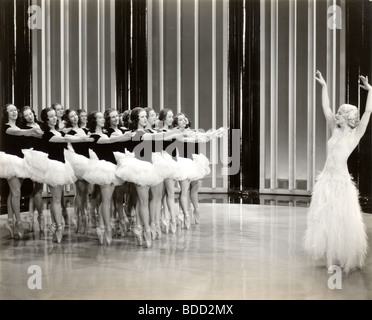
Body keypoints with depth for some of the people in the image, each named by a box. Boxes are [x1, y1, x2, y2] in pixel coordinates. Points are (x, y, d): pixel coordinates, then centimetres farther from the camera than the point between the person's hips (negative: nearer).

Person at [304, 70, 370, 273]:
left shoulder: (355, 134, -3)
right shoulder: (336, 131, 11)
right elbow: (326, 109, 13)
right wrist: (324, 86, 14)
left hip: (341, 180, -6)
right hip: (326, 179, 6)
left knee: (341, 221, 1)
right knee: (325, 220, 10)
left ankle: (346, 259, 16)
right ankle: (333, 256, 24)